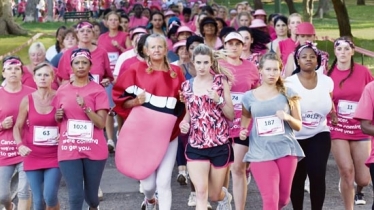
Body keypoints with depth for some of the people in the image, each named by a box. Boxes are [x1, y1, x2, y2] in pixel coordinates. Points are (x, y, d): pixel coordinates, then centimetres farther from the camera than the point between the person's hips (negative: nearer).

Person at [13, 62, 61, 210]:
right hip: (33, 156, 1)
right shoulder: (27, 100, -1)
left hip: (54, 156, -1)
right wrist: (20, 145, -10)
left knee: (50, 196, -14)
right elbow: (17, 127, 6)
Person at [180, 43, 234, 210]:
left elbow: (231, 115, -3)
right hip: (196, 147, 1)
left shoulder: (220, 81, -2)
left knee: (214, 194, 14)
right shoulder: (187, 86, 5)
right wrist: (184, 123, -3)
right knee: (201, 192, -15)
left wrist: (218, 100, -19)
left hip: (220, 145, -1)